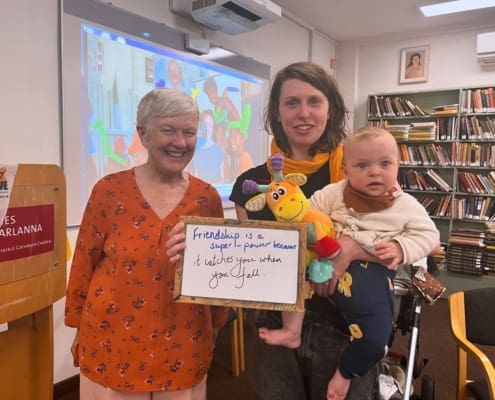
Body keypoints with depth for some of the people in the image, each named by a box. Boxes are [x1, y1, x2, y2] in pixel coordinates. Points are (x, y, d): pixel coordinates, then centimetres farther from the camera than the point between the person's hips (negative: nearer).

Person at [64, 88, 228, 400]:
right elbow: (84, 264, -1)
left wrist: (216, 325, 11)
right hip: (112, 345, -1)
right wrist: (81, 328, 5)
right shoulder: (110, 190, -10)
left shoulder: (207, 197, -4)